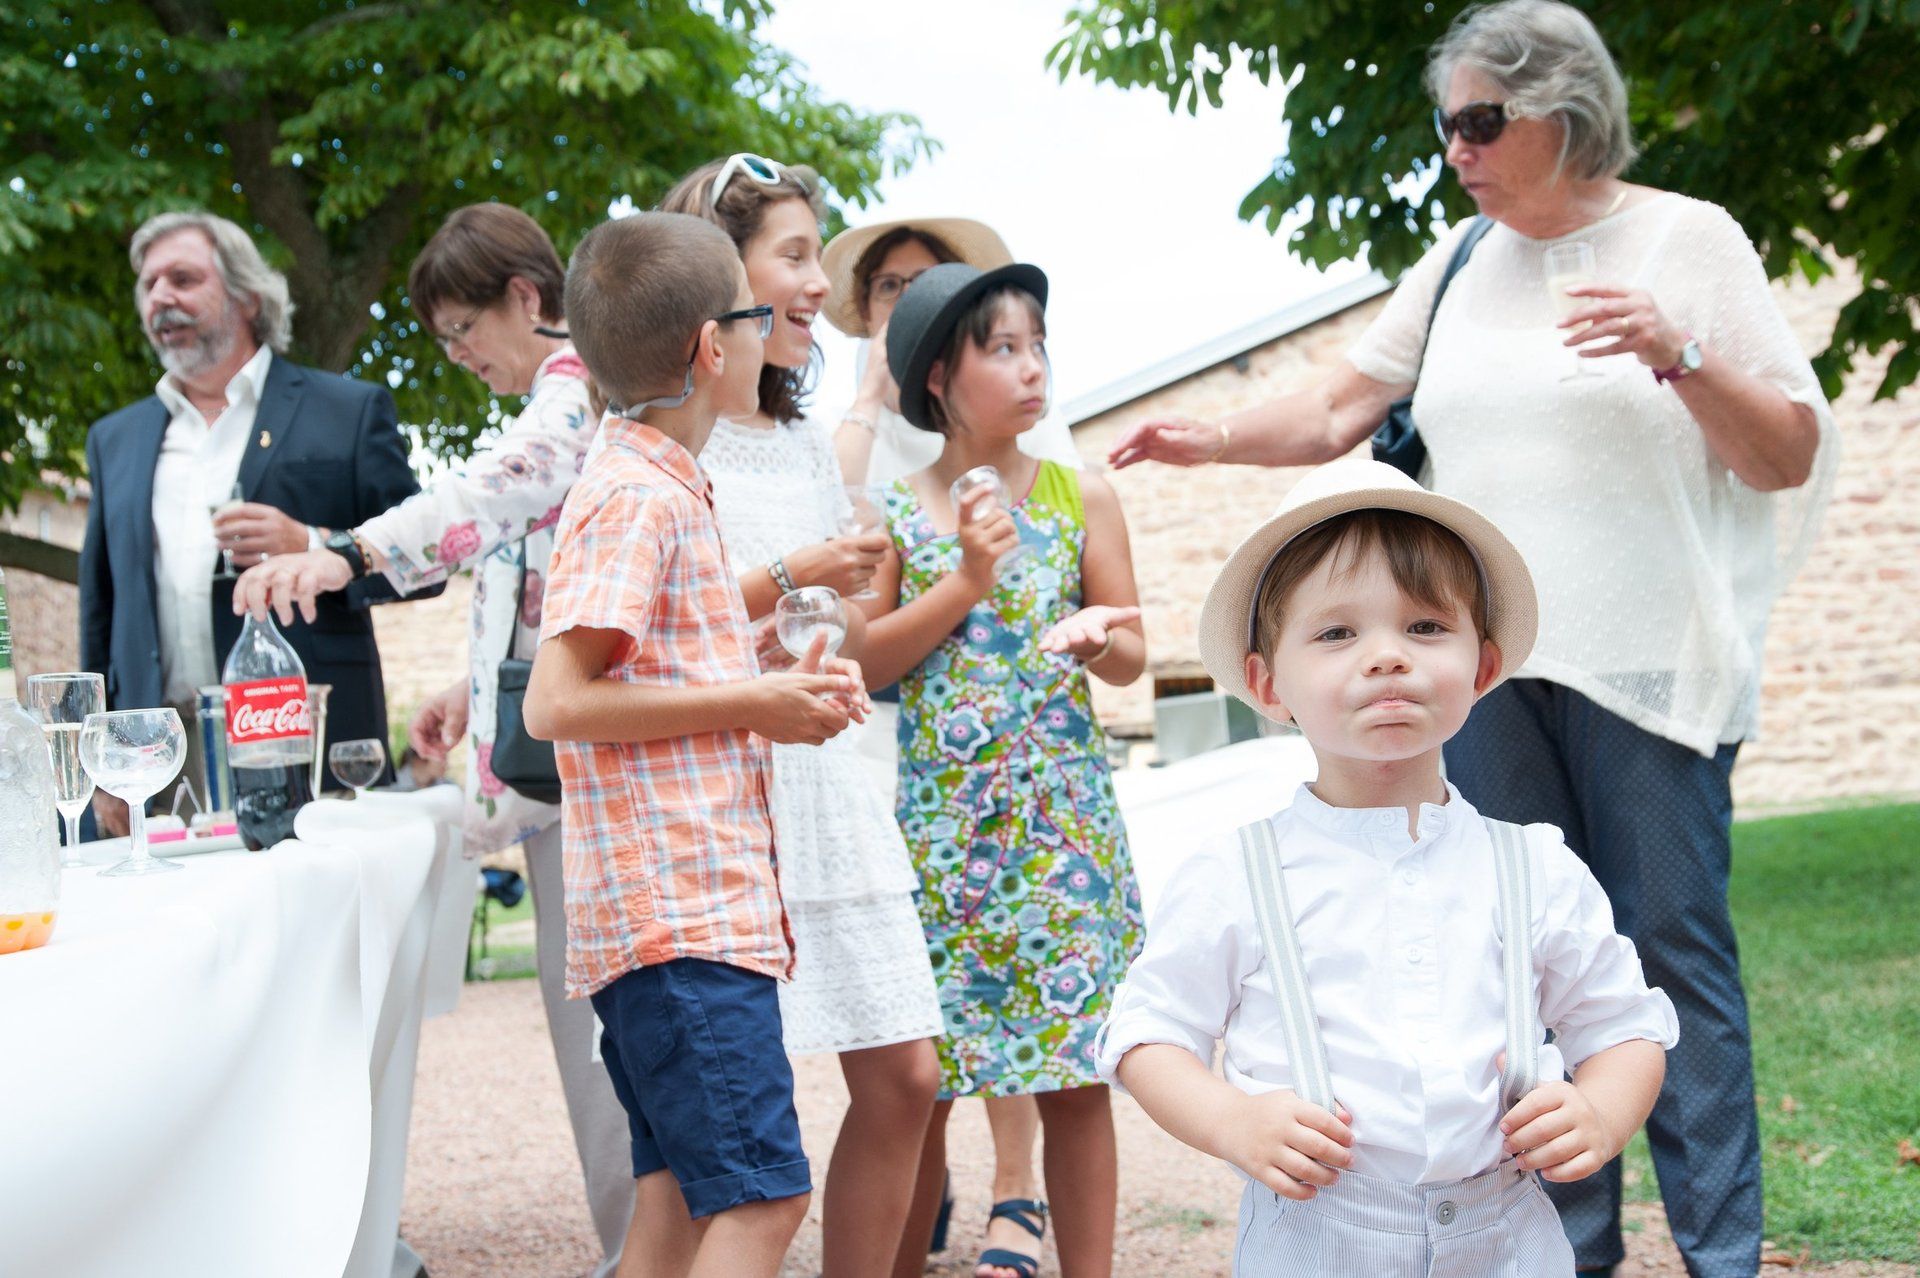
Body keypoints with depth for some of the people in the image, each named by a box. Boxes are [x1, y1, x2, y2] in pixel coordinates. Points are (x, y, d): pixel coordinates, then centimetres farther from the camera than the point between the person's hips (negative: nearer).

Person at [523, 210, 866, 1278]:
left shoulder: (663, 488, 20)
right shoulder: (638, 497, -11)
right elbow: (558, 701, -19)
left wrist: (780, 697, 11)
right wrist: (750, 701, -13)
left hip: (702, 902, 10)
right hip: (682, 910, -10)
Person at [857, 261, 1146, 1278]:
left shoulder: (1081, 497, 5)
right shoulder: (892, 513, 4)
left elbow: (1132, 656, 8)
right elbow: (866, 661, -3)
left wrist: (1095, 636, -15)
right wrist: (966, 582, -12)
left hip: (1063, 815, 0)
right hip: (937, 816, 0)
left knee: (1074, 1072, 1)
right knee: (916, 1077, 3)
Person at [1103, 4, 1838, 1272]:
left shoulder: (1690, 240, -1)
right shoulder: (1463, 262, 12)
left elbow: (1791, 456, -3)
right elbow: (1340, 409, 15)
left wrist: (1680, 354, -18)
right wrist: (1210, 439, 1)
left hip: (1647, 663, -4)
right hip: (1489, 662, 4)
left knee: (1676, 943, -4)